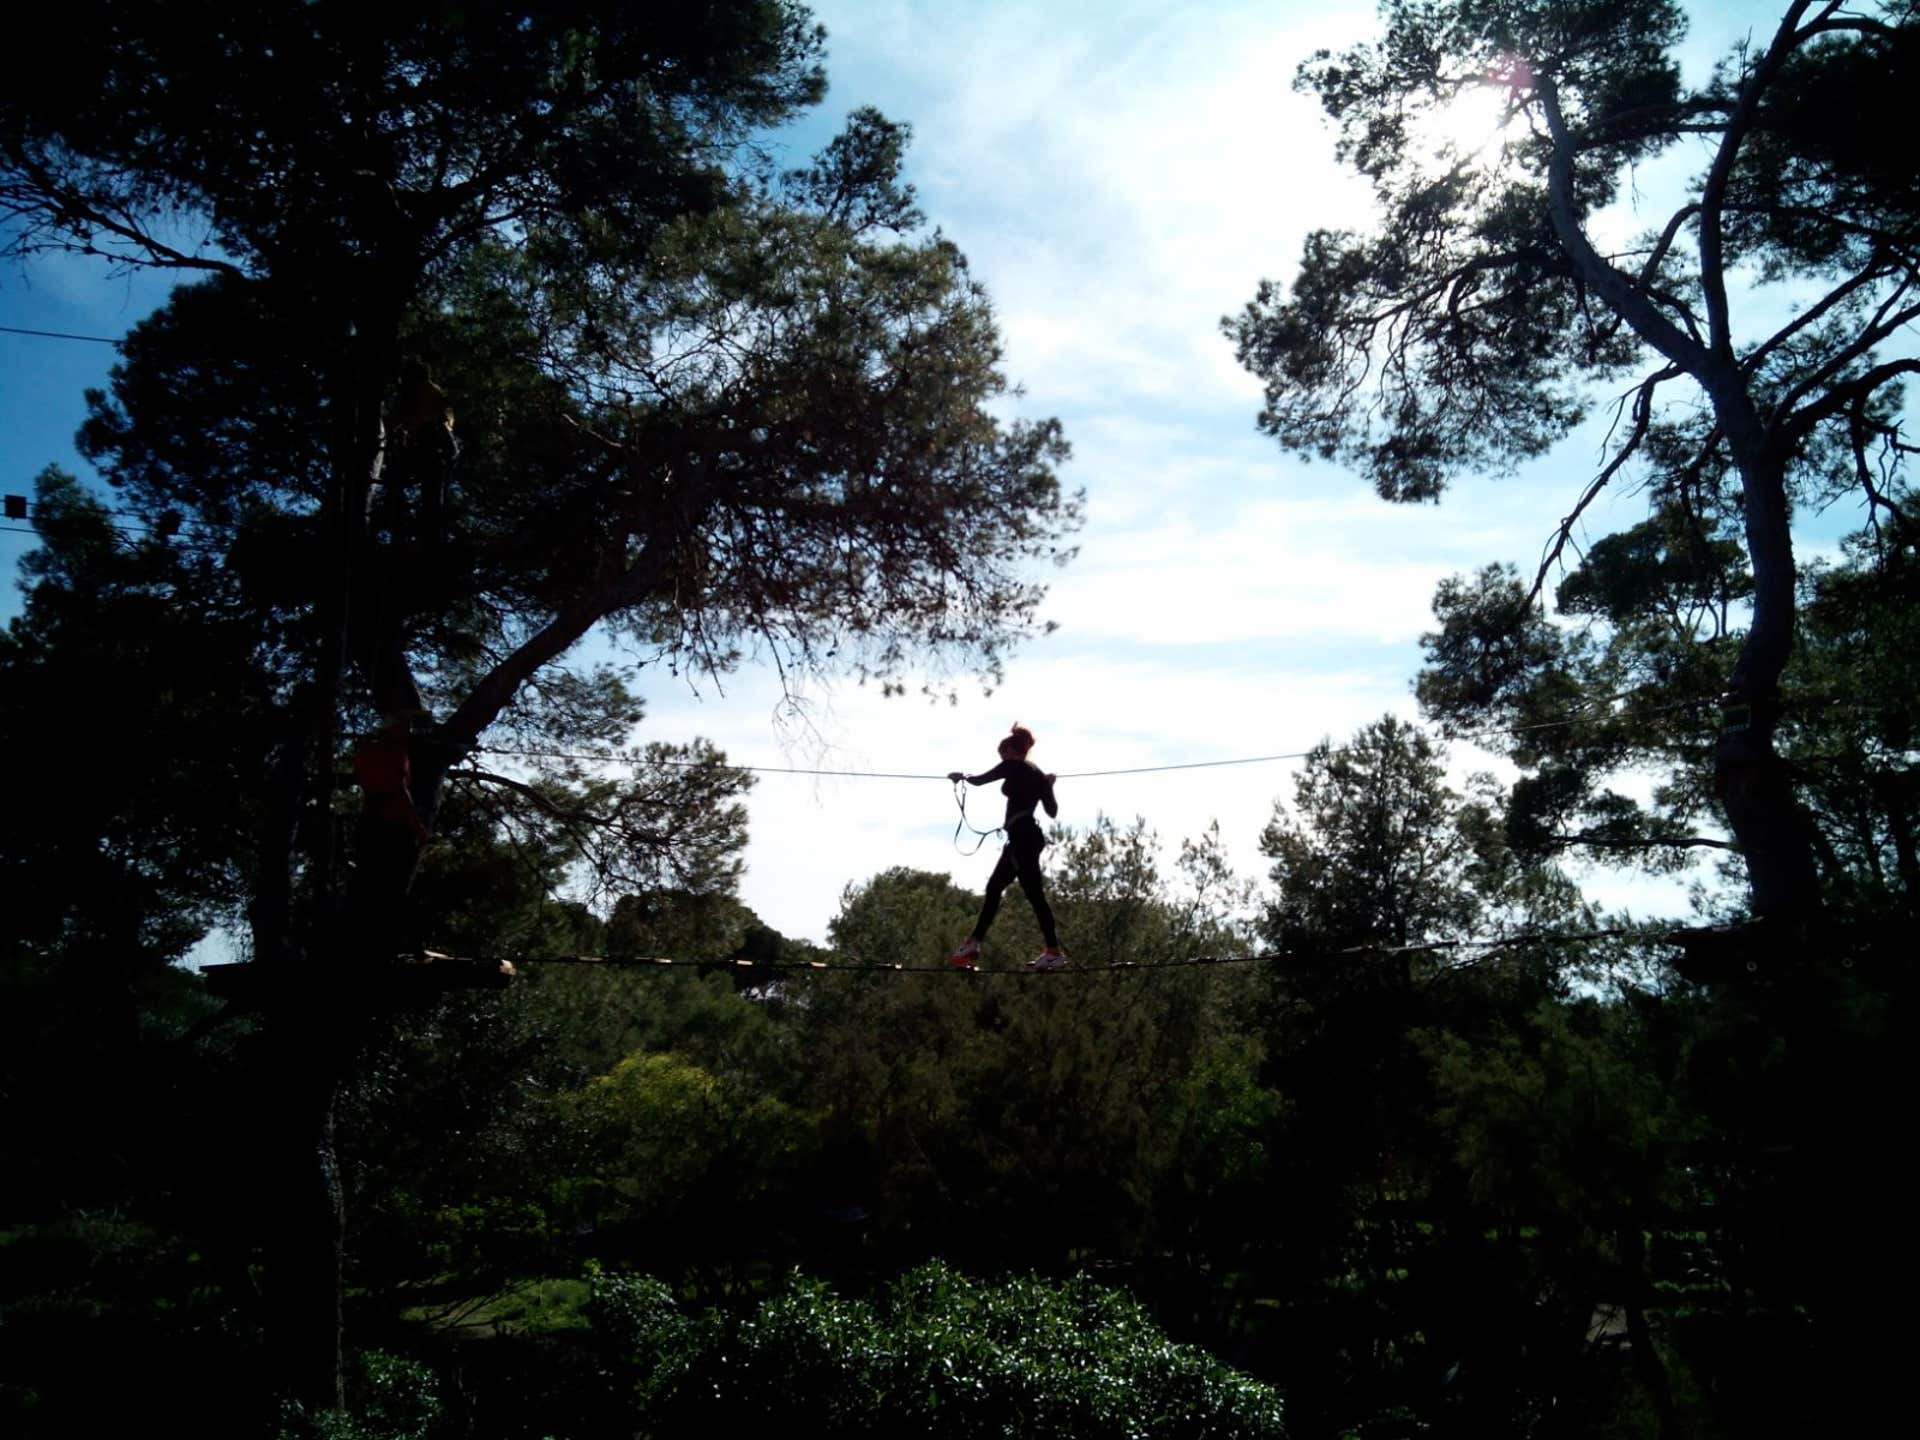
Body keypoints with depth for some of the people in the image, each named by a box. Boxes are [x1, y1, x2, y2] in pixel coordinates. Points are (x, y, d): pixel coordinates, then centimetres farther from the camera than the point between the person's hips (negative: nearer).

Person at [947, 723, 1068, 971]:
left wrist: (960, 776, 23)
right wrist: (1048, 786, 30)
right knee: (994, 886, 13)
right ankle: (974, 942, 16)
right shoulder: (1037, 773, 17)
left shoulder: (1014, 766, -3)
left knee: (1034, 893, -9)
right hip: (1030, 835, 9)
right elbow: (1053, 811, 17)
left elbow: (978, 780, 4)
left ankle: (1054, 952, -9)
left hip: (1021, 836, -9)